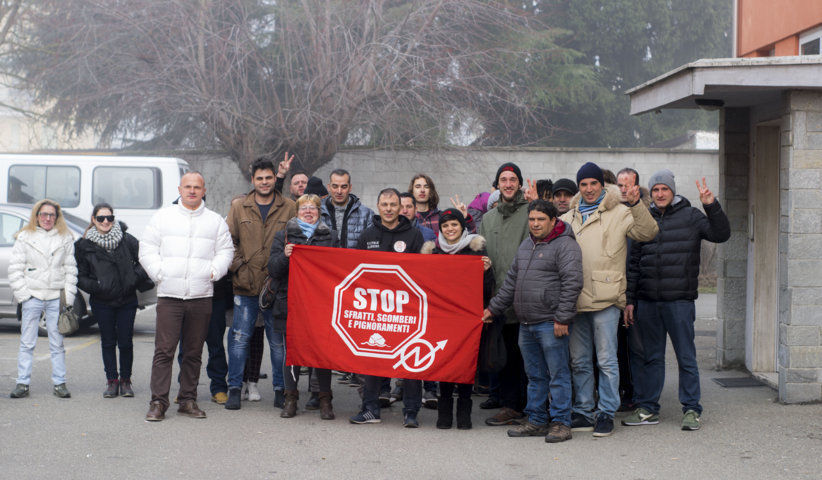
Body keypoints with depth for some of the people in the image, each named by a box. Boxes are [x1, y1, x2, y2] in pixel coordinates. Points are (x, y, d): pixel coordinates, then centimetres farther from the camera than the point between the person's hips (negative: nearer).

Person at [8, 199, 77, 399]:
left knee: (57, 343, 4)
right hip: (32, 296, -1)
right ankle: (23, 383, 7)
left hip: (56, 297, 1)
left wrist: (68, 297, 2)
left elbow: (70, 268, 9)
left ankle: (59, 383, 9)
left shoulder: (65, 238, 9)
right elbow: (15, 268, 3)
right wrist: (22, 294, -5)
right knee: (27, 343, 2)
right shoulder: (24, 237, 5)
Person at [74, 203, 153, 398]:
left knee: (125, 342, 2)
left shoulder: (127, 239, -1)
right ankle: (112, 381, 17)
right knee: (108, 342, 7)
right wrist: (94, 286, -13)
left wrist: (138, 279, -8)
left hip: (127, 300, 0)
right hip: (102, 303, 0)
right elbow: (80, 276, 3)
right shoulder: (84, 245, 0)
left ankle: (125, 380, 16)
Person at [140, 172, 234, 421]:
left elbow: (225, 251, 10)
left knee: (194, 352, 7)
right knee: (164, 349, -6)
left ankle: (188, 399, 16)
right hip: (169, 295, -1)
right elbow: (147, 248, 8)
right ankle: (158, 402, -2)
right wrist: (159, 272, -3)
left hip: (201, 296, 2)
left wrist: (213, 271, -4)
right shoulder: (162, 217, 9)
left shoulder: (216, 221, 12)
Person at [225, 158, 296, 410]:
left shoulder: (289, 208, 5)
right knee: (239, 337, 1)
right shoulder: (239, 206, 6)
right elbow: (228, 240, 7)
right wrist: (237, 266, -3)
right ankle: (235, 389, 10)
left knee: (278, 340, 6)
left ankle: (280, 389, 17)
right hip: (246, 285, 0)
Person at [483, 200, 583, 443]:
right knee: (535, 376, 14)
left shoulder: (565, 245, -8)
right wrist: (493, 307, 25)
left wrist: (562, 318, -18)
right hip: (526, 323, 8)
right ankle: (536, 420, 21)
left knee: (558, 374, -2)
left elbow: (572, 283, -15)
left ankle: (561, 422, 4)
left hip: (551, 323, -8)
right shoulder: (526, 245, 18)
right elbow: (512, 279, 26)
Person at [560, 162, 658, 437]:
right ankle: (584, 412, 21)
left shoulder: (618, 213, 2)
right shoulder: (570, 217, 16)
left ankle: (607, 414, 9)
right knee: (579, 361, 11)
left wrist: (637, 204, -17)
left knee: (606, 360, 0)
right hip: (576, 299, 5)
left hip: (605, 299, -5)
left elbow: (648, 233, -6)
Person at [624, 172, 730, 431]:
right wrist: (629, 298, 8)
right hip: (647, 301, 3)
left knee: (686, 358, 1)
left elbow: (721, 234, -7)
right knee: (651, 357, 10)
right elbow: (635, 262, 13)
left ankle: (691, 410, 10)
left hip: (680, 300, -3)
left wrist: (712, 206, -20)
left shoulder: (690, 216, 2)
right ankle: (648, 409, 18)